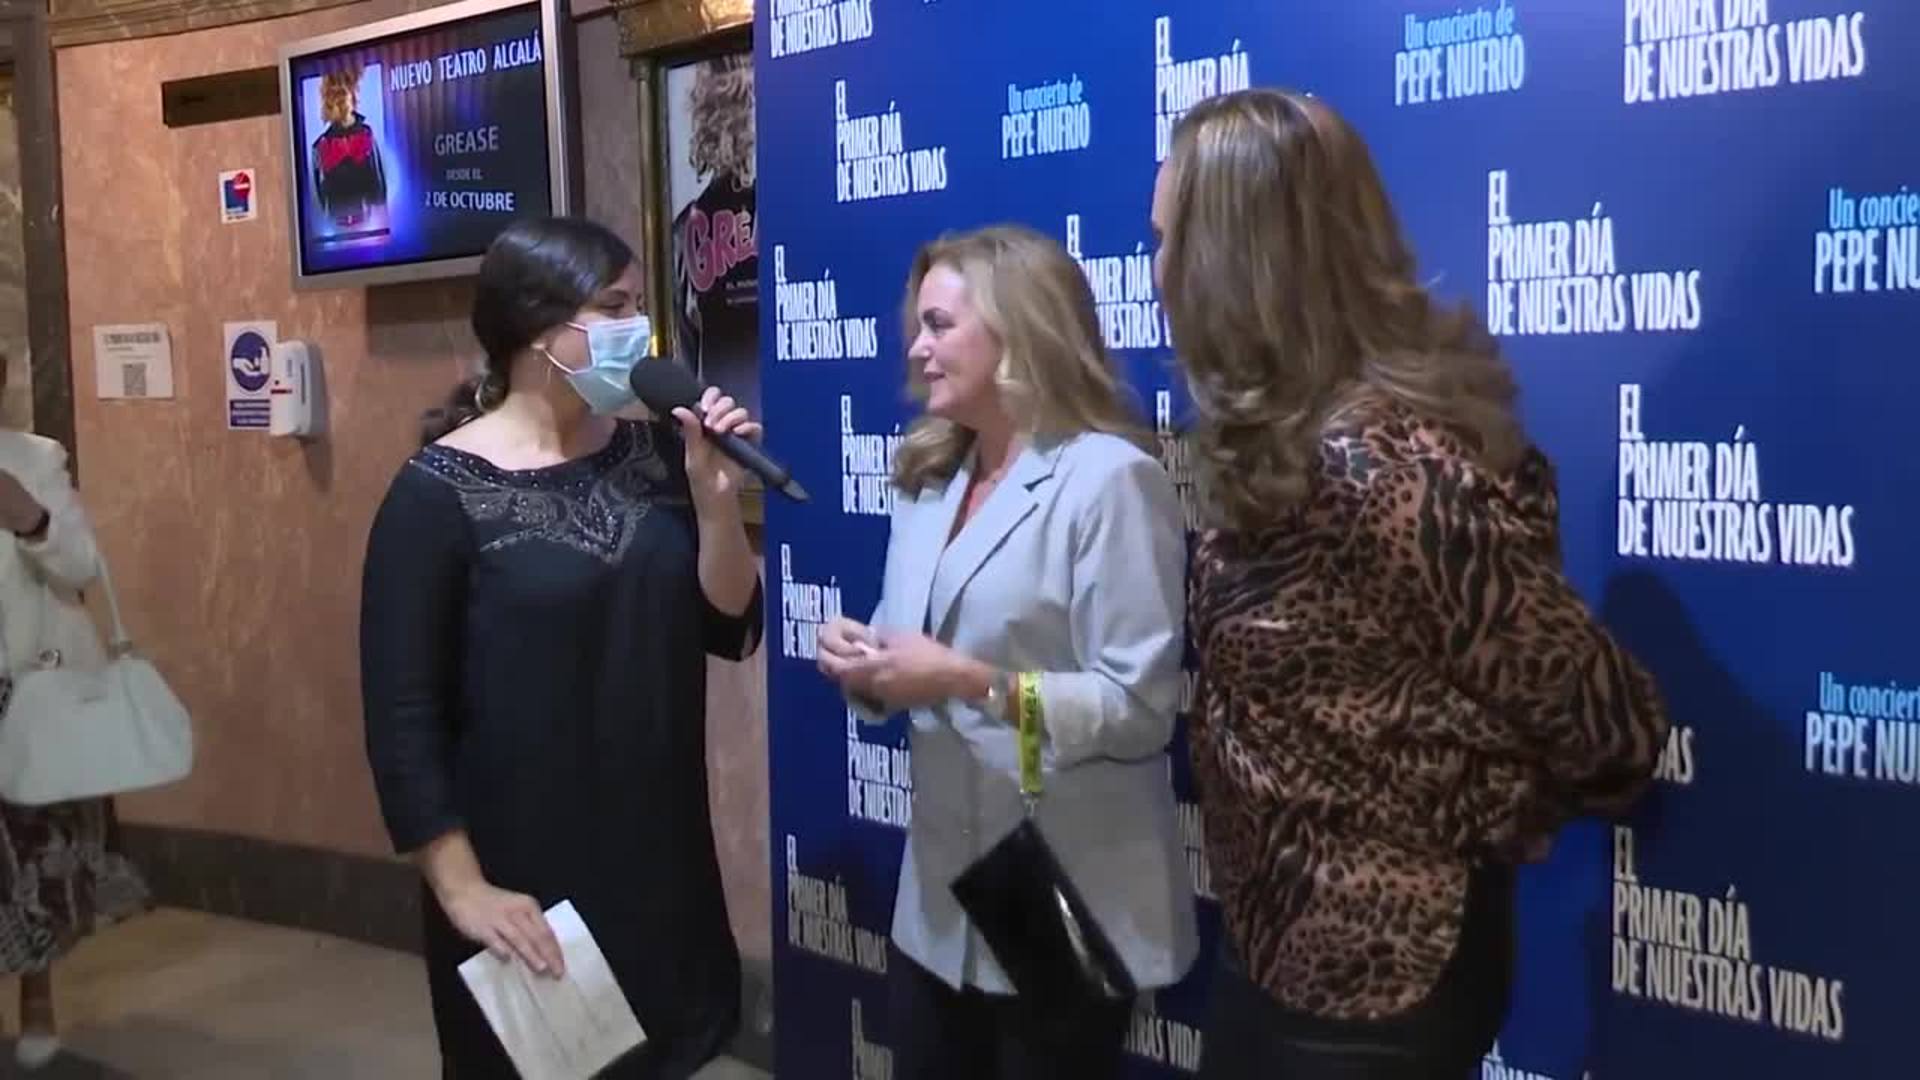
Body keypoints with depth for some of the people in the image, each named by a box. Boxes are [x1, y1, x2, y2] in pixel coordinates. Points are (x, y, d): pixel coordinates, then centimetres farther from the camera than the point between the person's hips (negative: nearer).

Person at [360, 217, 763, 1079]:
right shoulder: (441, 493, -13)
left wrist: (714, 497, -14)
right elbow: (401, 714, -12)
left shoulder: (651, 454, 2)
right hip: (524, 887, -5)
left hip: (660, 861, 5)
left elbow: (730, 630, 0)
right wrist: (463, 889, -14)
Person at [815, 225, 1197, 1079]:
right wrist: (864, 666, -7)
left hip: (1068, 915, -7)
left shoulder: (1111, 479, -14)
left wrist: (972, 682, -23)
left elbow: (1141, 709, -19)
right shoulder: (929, 481, 10)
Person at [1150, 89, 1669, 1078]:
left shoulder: (1385, 468, -27)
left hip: (1378, 970, -8)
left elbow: (1611, 728, -18)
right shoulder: (1275, 446, -1)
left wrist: (1490, 822, -1)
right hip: (1281, 939, 8)